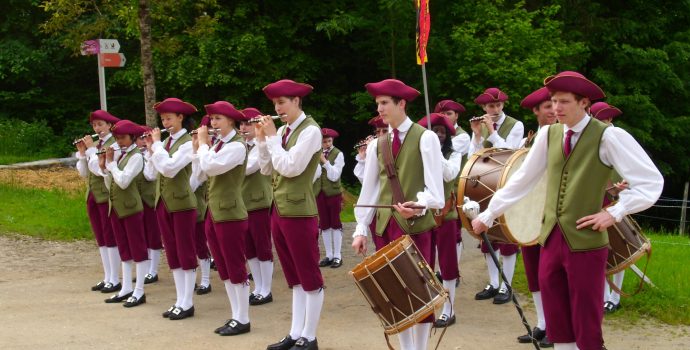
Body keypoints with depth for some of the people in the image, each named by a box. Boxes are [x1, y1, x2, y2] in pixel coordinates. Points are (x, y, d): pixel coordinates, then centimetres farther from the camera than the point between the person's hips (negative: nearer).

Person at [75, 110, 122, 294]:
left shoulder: (115, 144, -10)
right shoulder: (94, 145, 12)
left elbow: (102, 169, -21)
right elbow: (83, 172, 10)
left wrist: (90, 150, -14)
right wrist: (82, 152, -1)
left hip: (107, 196, -8)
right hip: (93, 196, 8)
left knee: (110, 238, -4)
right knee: (101, 239, 10)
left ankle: (115, 280, 1)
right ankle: (107, 278, 16)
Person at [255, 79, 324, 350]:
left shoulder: (310, 130, -12)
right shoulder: (281, 130, 11)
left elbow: (290, 168, -21)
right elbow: (266, 169, 12)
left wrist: (272, 136, -12)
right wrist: (262, 139, 1)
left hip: (298, 212, -8)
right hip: (279, 210, 8)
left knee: (309, 276, 2)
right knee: (295, 277, 14)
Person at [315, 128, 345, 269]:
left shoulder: (338, 154, -6)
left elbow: (334, 176, -14)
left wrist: (325, 161, -20)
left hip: (333, 193, -4)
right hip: (319, 193, 4)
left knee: (335, 223, 1)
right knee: (324, 224, 7)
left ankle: (337, 256, 6)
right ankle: (329, 255, 13)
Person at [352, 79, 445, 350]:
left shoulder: (425, 138, -3)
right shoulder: (377, 144, 12)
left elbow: (434, 185, -10)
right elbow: (369, 189, 11)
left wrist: (420, 204, -29)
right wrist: (361, 229, 5)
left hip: (416, 223, -5)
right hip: (384, 224, 5)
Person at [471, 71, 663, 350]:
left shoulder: (608, 136, -8)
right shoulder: (548, 134, 8)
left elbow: (651, 181, -8)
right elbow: (522, 180, 14)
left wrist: (615, 213, -13)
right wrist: (488, 215, 14)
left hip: (586, 242, -5)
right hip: (550, 238, 5)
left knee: (586, 328, 0)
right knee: (557, 324, 10)